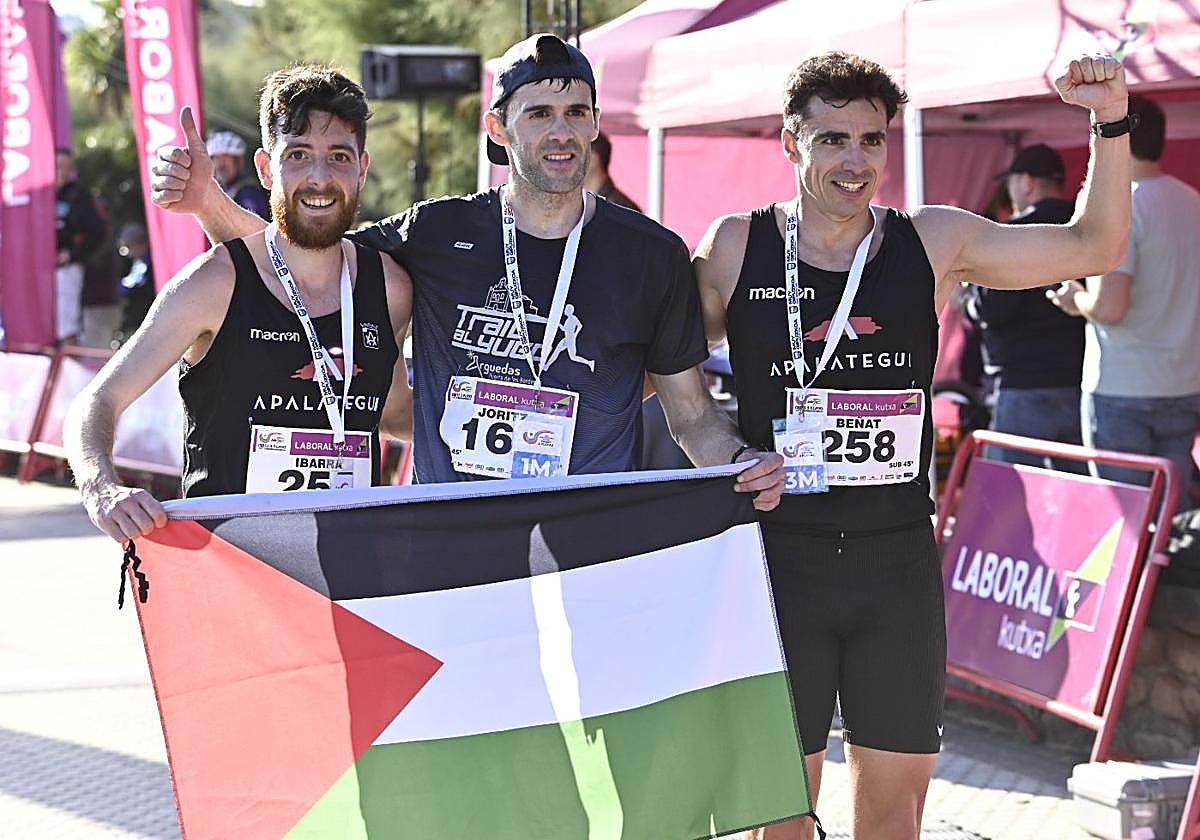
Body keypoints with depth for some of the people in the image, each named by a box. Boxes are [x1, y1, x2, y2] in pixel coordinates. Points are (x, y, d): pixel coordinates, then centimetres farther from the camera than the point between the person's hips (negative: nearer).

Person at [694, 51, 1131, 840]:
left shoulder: (933, 243, 3)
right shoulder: (736, 249, -1)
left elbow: (1092, 247, 6)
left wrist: (1111, 123, -5)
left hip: (898, 560, 2)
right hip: (781, 557, -2)